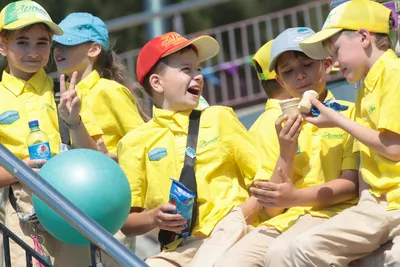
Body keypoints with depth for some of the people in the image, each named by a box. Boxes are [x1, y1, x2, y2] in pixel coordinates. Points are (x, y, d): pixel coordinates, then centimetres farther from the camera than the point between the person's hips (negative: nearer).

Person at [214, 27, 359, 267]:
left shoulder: (348, 114, 6)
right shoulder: (273, 129, 15)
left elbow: (352, 184, -4)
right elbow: (272, 209, 9)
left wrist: (295, 197, -19)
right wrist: (287, 153, -6)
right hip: (284, 221, 4)